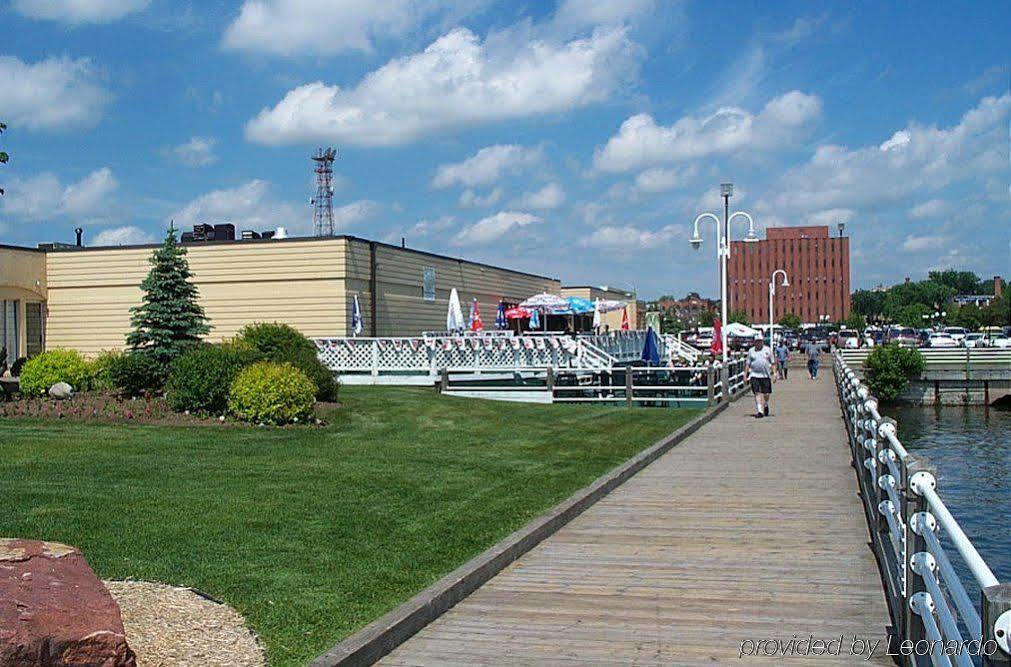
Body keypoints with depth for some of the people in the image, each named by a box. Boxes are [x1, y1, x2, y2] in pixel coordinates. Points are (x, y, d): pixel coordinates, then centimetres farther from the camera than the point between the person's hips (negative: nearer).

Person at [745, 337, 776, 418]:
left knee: (766, 394, 3)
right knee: (757, 393, -9)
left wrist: (774, 373, -1)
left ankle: (765, 405, 33)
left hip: (766, 375, 0)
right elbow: (748, 364, 11)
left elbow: (773, 363, 9)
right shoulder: (751, 351, 8)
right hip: (754, 375, 0)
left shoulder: (768, 350, 7)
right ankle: (759, 411, -10)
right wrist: (745, 375, 6)